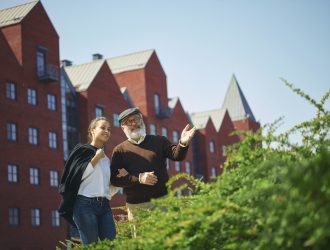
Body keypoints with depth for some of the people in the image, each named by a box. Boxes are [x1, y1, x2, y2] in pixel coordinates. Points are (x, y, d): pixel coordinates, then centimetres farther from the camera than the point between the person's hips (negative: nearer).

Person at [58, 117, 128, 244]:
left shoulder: (106, 159, 21)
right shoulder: (82, 150, 4)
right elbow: (78, 175, -9)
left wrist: (118, 177, 6)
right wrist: (96, 158, -8)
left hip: (104, 206, 6)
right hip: (85, 205, -6)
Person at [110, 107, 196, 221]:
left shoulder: (158, 141, 12)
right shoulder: (120, 150, 8)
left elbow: (177, 155, -4)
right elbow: (114, 179, -2)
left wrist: (182, 144, -26)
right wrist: (139, 178, -14)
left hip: (162, 200, 0)